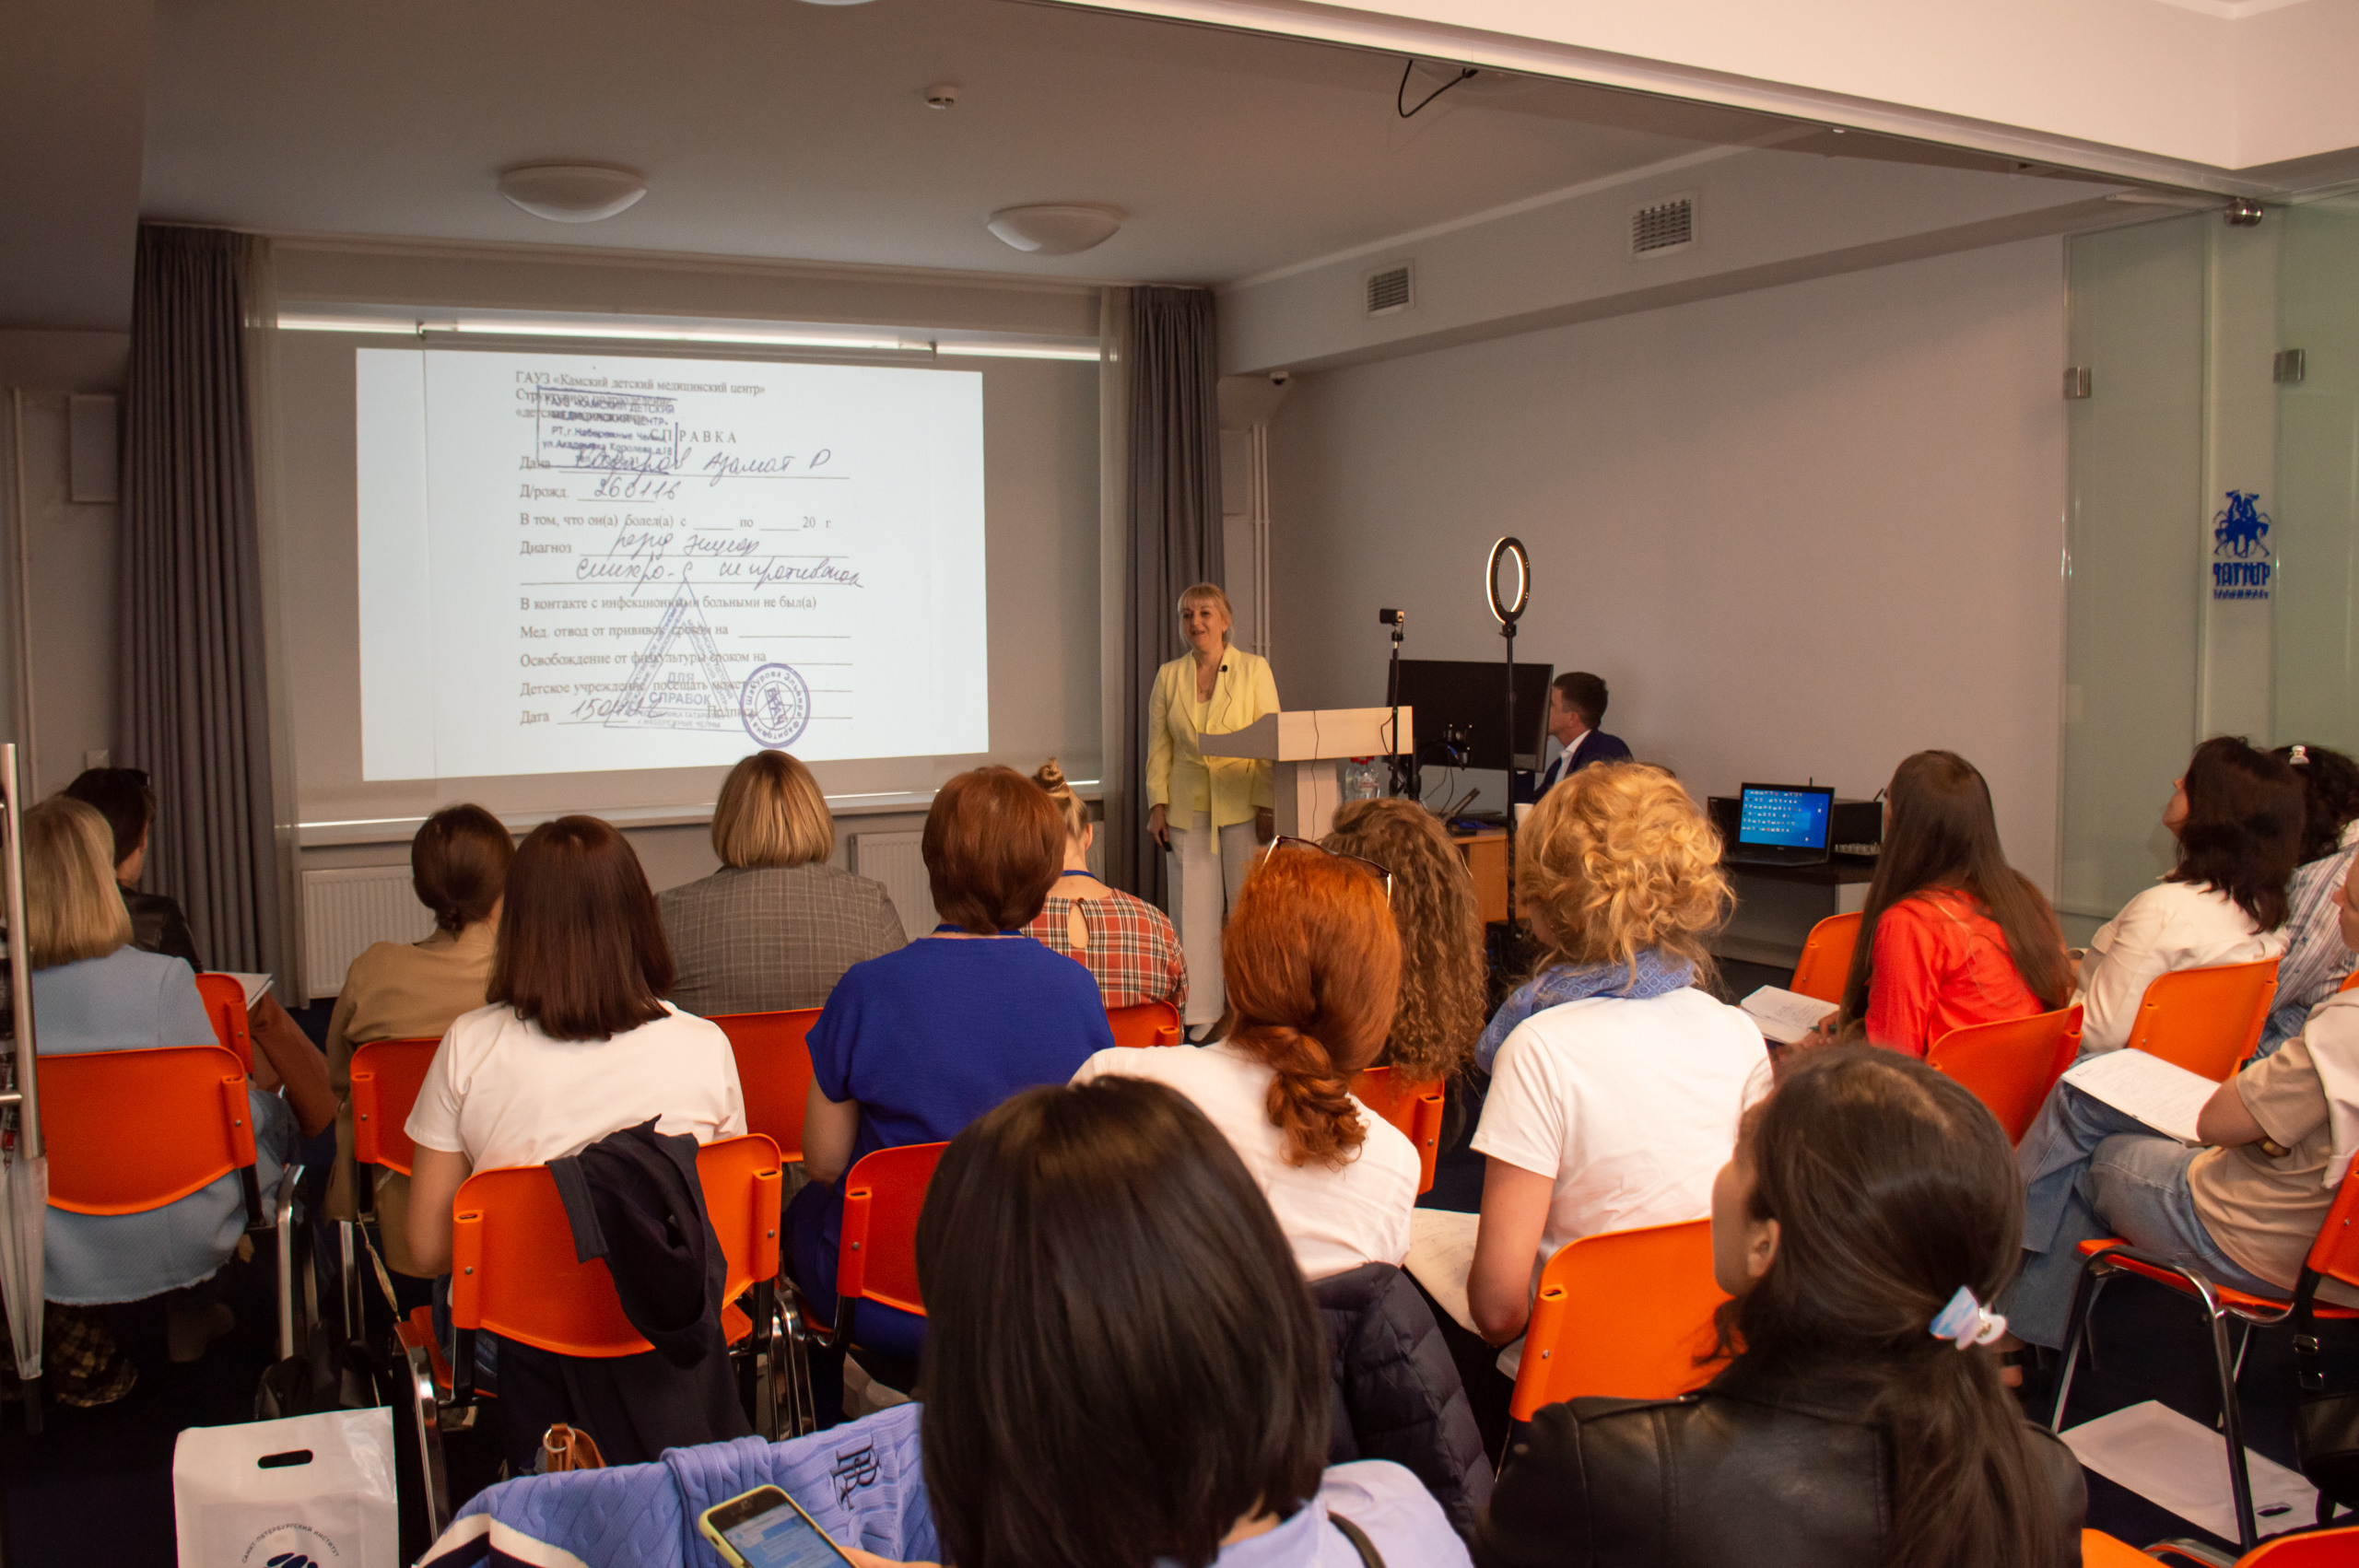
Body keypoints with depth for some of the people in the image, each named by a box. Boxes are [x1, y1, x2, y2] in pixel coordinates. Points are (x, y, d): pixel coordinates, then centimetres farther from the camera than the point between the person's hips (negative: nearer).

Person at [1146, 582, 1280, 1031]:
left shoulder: (1254, 669, 1)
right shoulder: (1169, 677, 9)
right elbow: (1158, 749, 10)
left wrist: (1266, 807, -10)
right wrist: (1157, 805, 1)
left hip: (1243, 809, -2)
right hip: (1188, 812, 2)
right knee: (1195, 913, 1)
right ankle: (1202, 1015, 7)